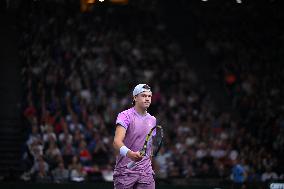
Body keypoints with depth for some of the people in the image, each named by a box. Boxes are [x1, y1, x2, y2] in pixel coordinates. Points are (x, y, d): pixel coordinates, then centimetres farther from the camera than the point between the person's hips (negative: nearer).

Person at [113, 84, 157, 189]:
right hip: (125, 171, -5)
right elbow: (117, 141, -23)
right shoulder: (125, 116, -8)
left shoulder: (152, 120, 13)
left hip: (146, 172, 5)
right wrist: (129, 153, -41)